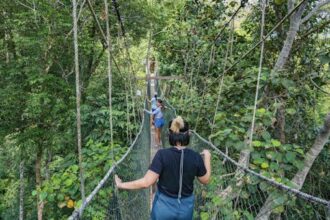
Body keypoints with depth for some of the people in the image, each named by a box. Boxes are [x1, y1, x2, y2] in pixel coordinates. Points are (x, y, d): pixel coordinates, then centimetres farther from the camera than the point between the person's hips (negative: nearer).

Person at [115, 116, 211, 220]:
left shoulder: (162, 154, -24)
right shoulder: (196, 157, -15)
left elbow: (146, 182, -25)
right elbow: (205, 180, -1)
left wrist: (121, 185, -14)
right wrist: (207, 157, 9)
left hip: (164, 205, -2)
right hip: (186, 207, 2)